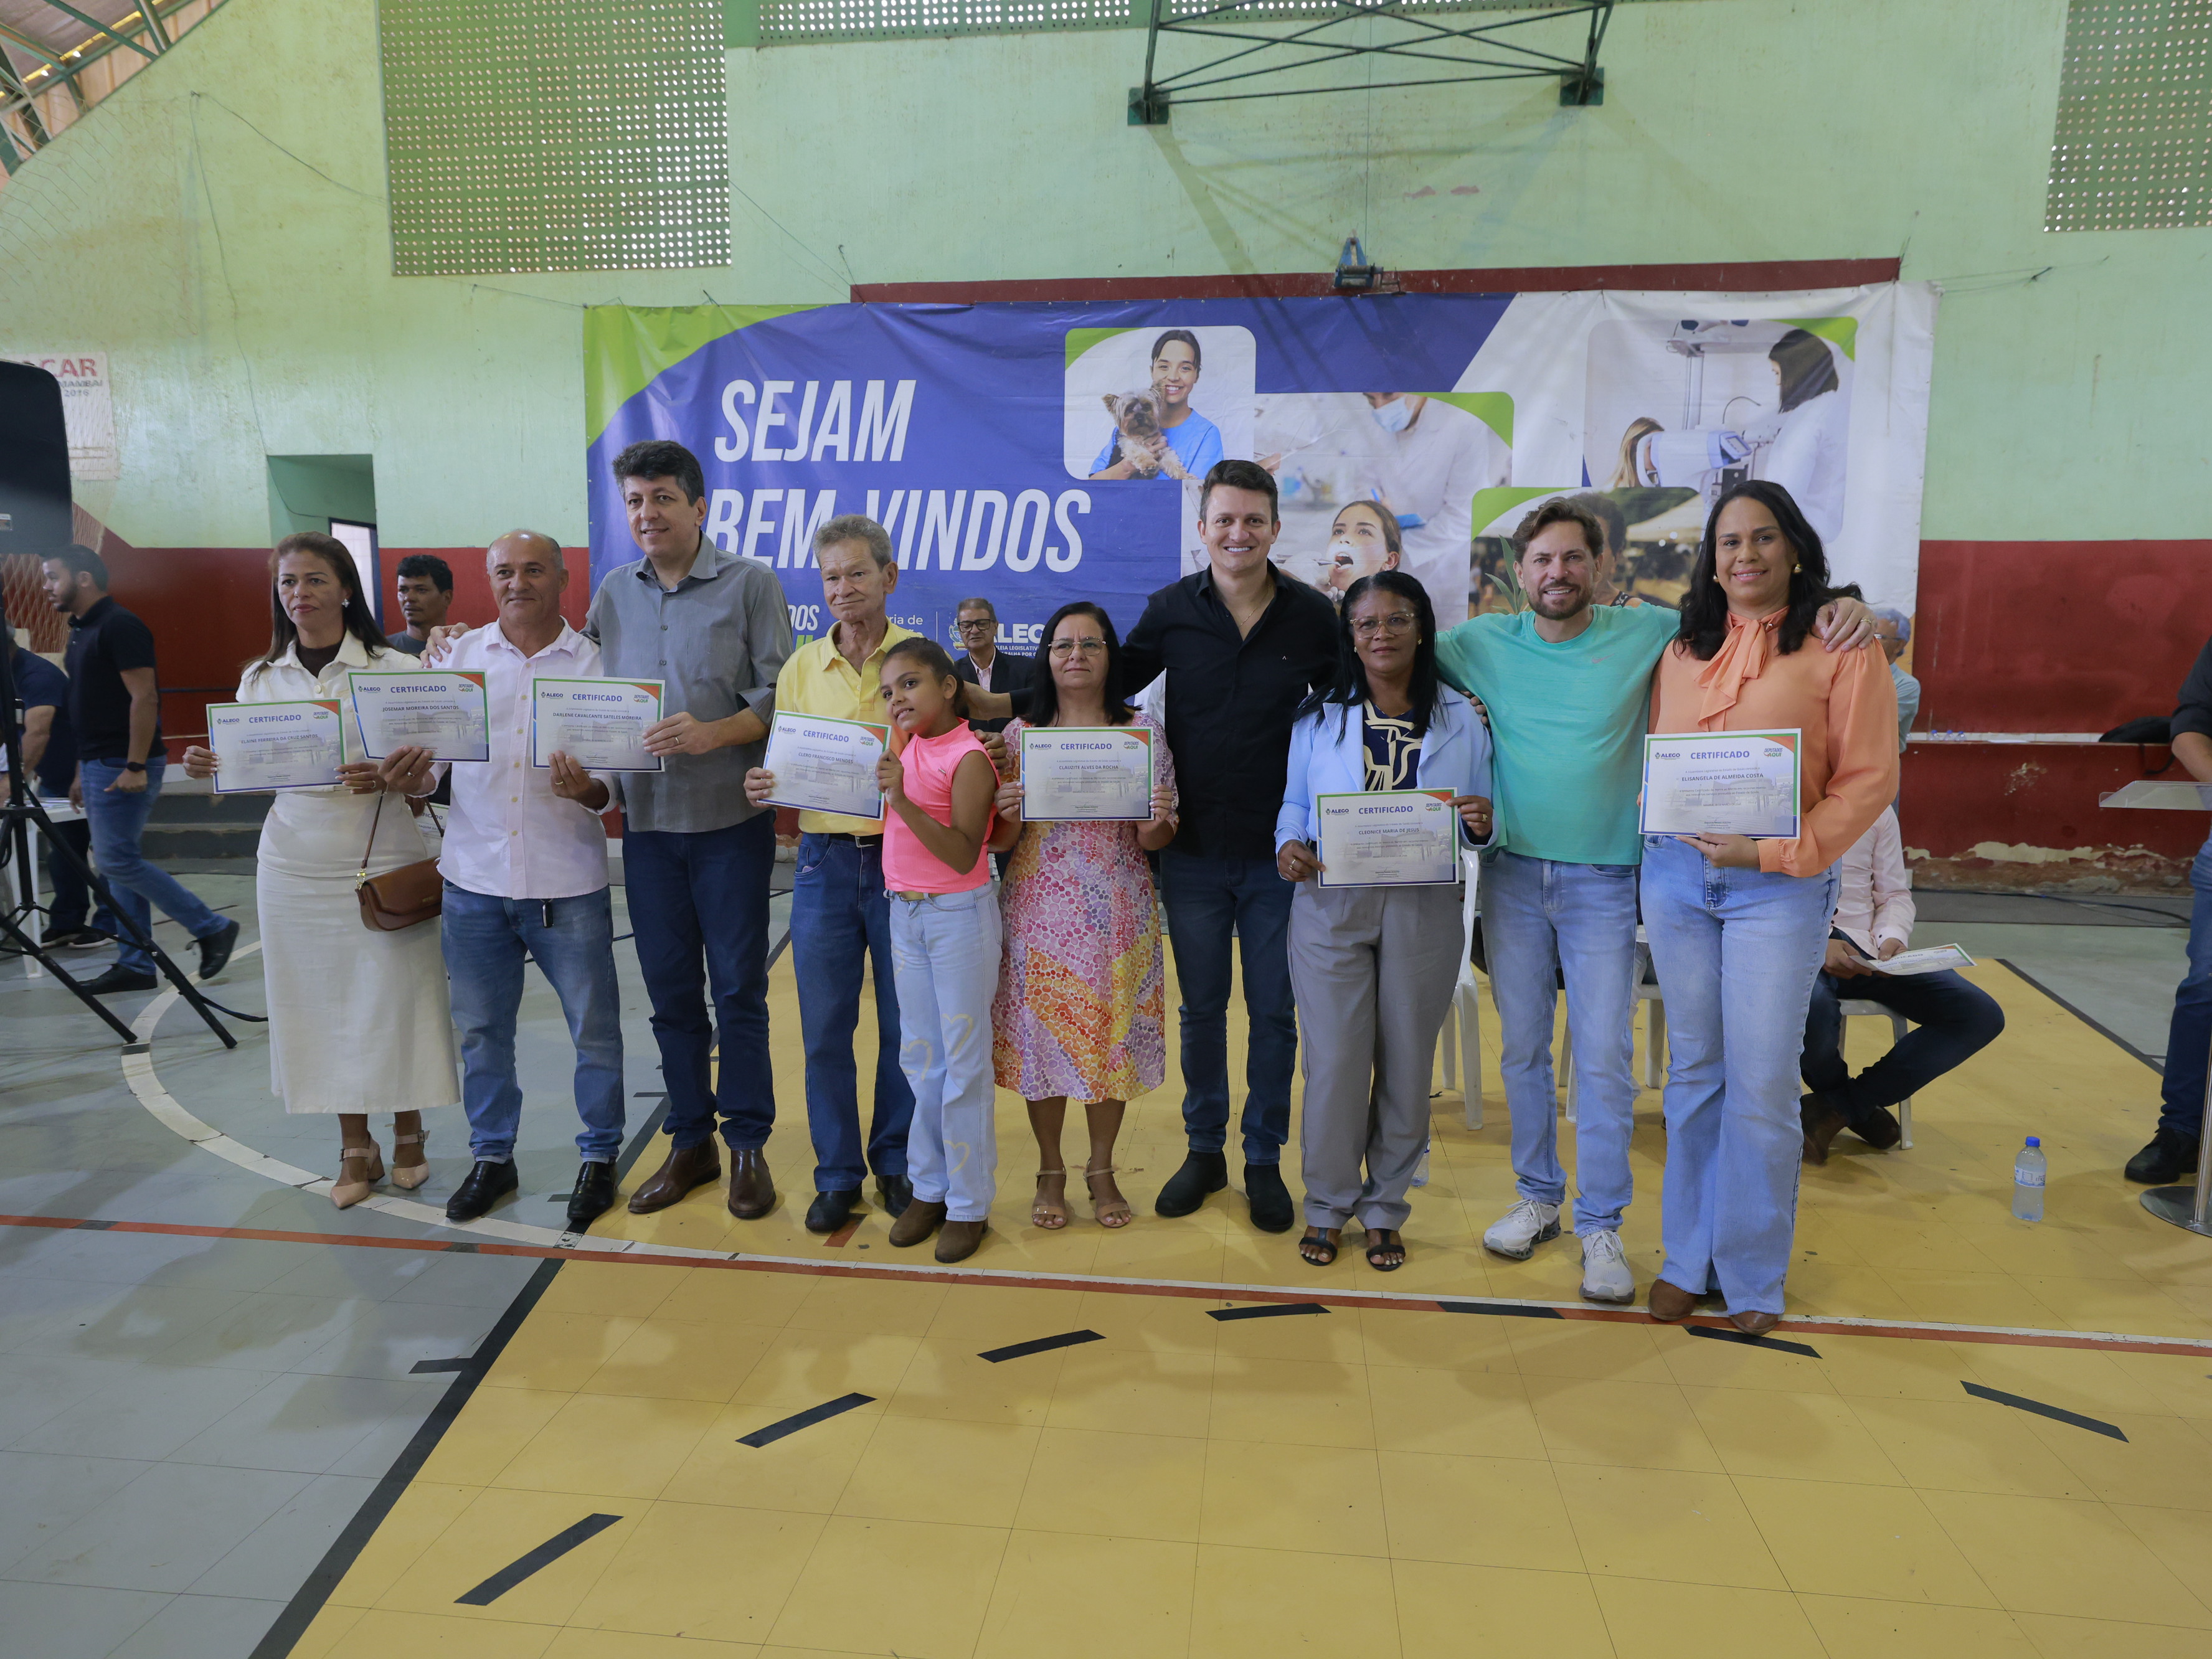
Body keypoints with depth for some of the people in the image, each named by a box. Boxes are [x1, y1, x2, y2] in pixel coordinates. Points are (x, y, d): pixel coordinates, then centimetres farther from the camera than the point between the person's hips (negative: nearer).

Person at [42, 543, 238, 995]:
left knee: (118, 860, -11)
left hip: (124, 767, -10)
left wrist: (135, 767, -23)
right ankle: (135, 965, 11)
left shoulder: (120, 626, -12)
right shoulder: (81, 632, 17)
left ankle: (212, 927, -3)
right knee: (116, 863, 8)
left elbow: (144, 697, -19)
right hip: (99, 765, 10)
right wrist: (82, 771, 20)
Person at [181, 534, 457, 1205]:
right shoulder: (262, 678, 9)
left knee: (393, 996, 1)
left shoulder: (392, 669, -2)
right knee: (320, 1002, 8)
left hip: (382, 860, -3)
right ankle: (355, 1148, 23)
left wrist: (385, 778, -23)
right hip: (295, 866, 4)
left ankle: (409, 1136, 22)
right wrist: (211, 768, -7)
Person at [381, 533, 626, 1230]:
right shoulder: (459, 655, 6)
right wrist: (413, 776, -15)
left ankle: (599, 1158, 24)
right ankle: (492, 1157, 32)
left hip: (567, 883, -2)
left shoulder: (593, 663, -1)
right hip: (475, 878, 3)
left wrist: (590, 792, -26)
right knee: (481, 1029, 14)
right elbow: (433, 755, 7)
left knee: (594, 1029, 5)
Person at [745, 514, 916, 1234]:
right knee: (825, 1029, 7)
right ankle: (838, 1173, 23)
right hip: (825, 859, 2)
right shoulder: (801, 668, 7)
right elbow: (783, 765, 11)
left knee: (904, 1026, 9)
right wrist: (766, 787, -11)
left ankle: (895, 1160, 28)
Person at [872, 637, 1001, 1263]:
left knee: (964, 1060, 2)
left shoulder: (968, 760, -16)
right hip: (906, 913, 8)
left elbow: (963, 857, -24)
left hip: (959, 915, -7)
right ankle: (929, 1187, 28)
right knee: (919, 1057, 14)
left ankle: (969, 1204, 15)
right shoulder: (908, 747, 6)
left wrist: (903, 800, -29)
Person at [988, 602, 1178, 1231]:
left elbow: (1156, 839, 4)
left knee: (1113, 1036, 6)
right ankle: (1050, 1171, 23)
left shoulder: (1143, 730, 4)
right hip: (1040, 913, 0)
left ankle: (1102, 1170, 26)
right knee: (1042, 1034, 4)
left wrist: (1157, 820, -18)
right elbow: (998, 842, 5)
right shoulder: (1020, 733, 5)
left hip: (1117, 915, 0)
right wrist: (1009, 815, -16)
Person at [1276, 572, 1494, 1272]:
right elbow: (1293, 802, 10)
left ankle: (1385, 1208, 25)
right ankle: (1328, 1205, 19)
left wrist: (1482, 825, -13)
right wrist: (1289, 845, -10)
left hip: (1425, 908, 1)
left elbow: (1483, 822, 9)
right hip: (1331, 905, 0)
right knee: (1335, 1057, 0)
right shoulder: (1318, 717, 7)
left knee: (1407, 1058, 8)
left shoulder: (1462, 720, 7)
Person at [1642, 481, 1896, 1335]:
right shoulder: (1682, 651, 11)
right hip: (1675, 875, 4)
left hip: (1779, 885, -4)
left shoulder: (1839, 648, -3)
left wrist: (1777, 851, -16)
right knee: (1694, 1073, 11)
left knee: (1761, 1086, 0)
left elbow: (1870, 777, -7)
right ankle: (1688, 1257, 24)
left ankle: (1753, 1275, 18)